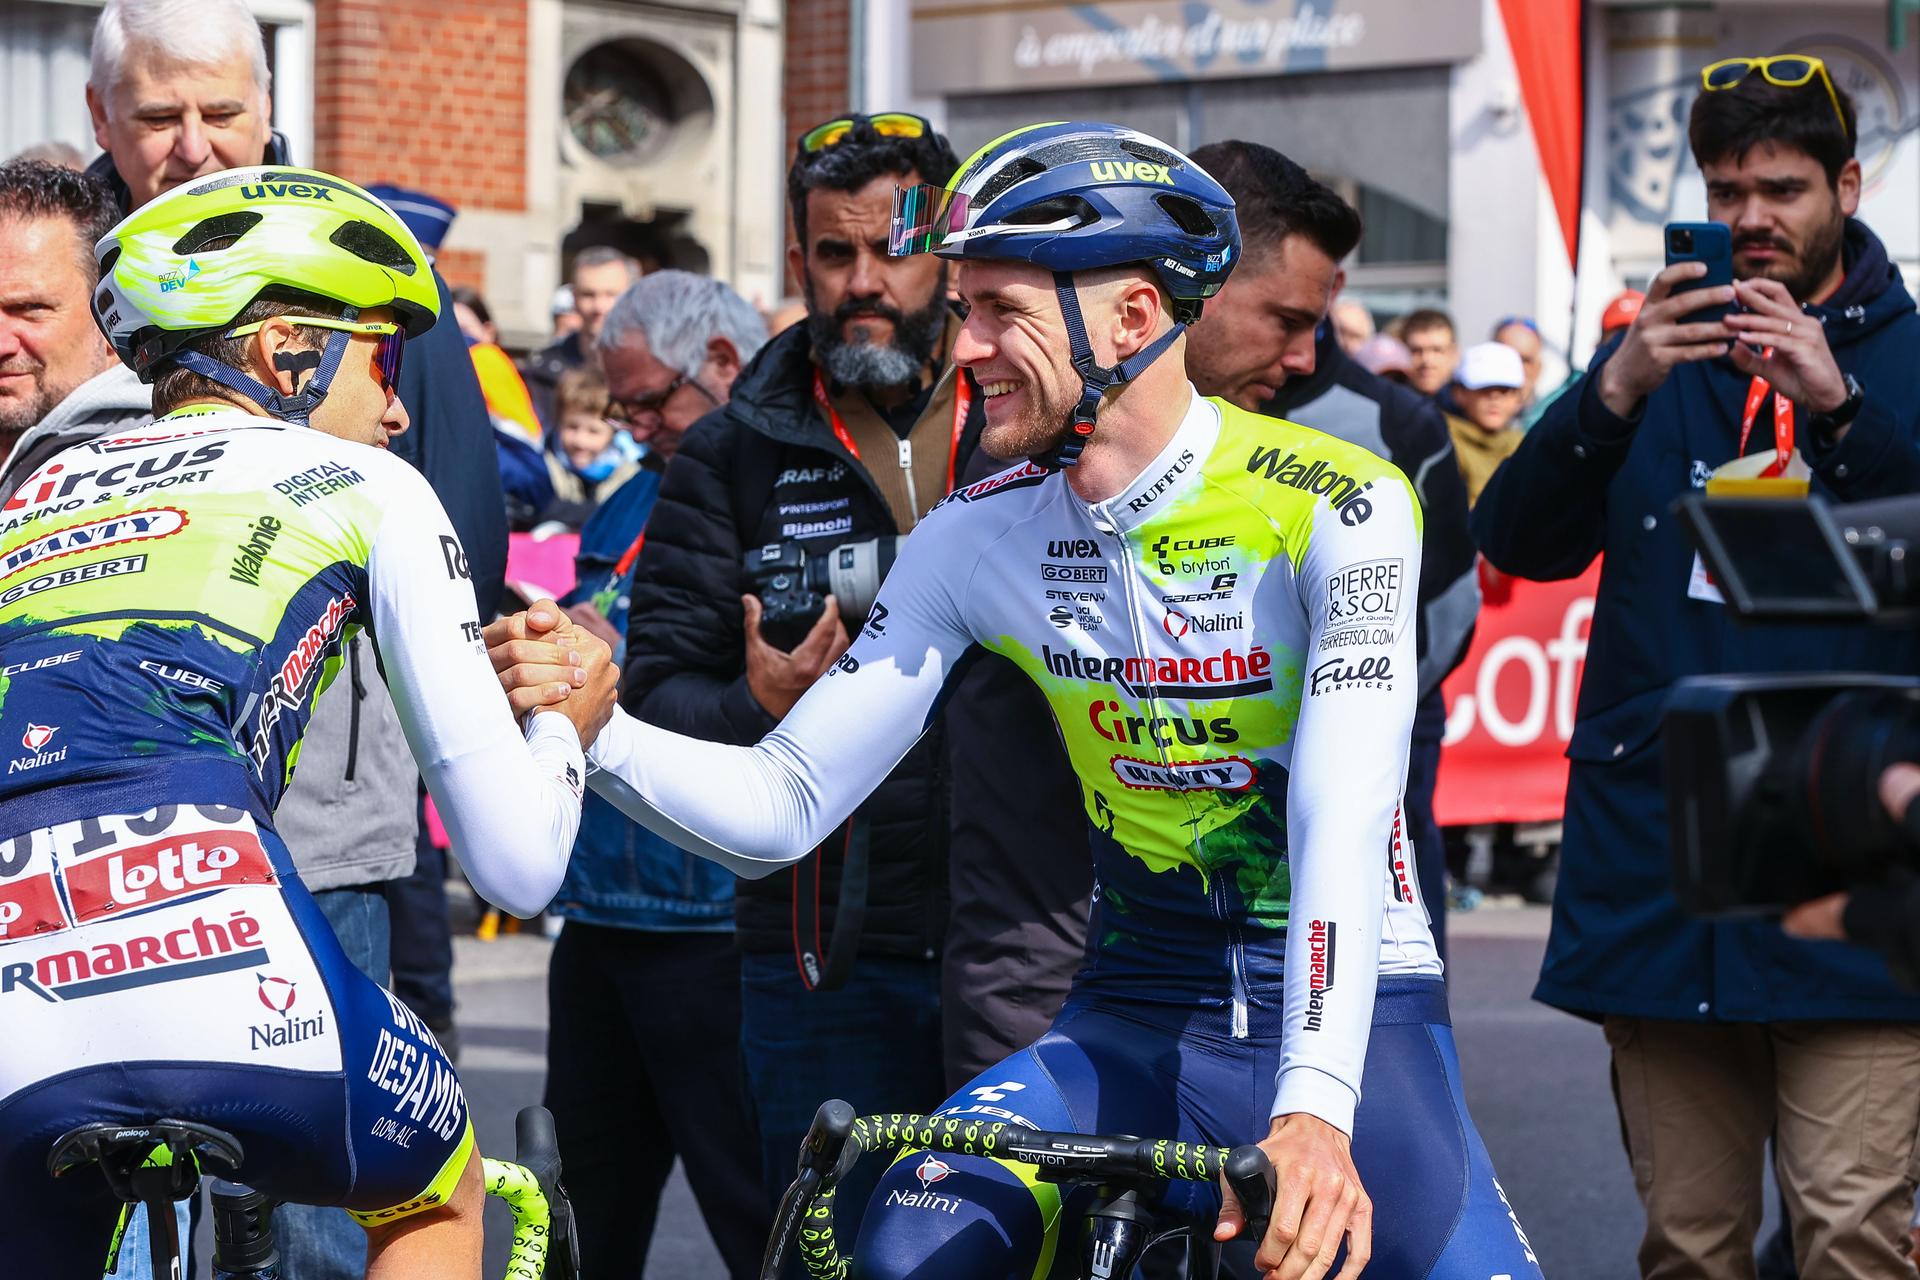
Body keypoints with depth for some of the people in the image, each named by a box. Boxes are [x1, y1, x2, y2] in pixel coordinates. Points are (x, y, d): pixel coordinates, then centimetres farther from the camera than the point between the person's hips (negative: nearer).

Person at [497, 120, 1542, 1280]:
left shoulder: (1339, 508, -15)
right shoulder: (982, 534, -2)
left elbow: (1342, 829, -27)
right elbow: (785, 807, 0)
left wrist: (1315, 1110, -40)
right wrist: (593, 726, -18)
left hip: (1347, 1005, -3)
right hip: (1135, 1019, 3)